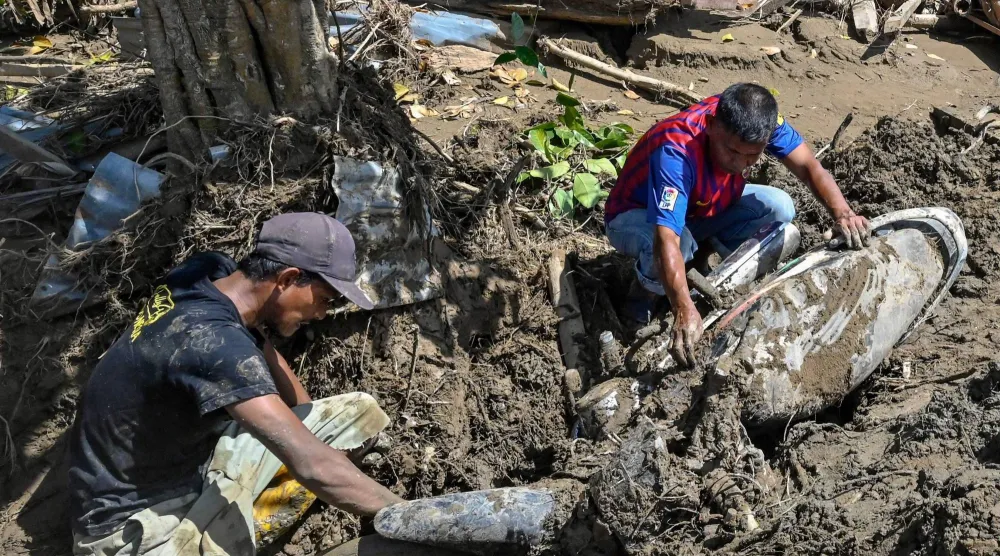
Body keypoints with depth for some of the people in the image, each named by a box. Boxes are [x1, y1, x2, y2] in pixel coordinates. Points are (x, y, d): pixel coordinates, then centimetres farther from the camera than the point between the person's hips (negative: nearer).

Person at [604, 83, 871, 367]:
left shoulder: (757, 119, -23)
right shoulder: (676, 152, -41)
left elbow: (809, 167, -16)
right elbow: (667, 239, -50)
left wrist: (842, 212, -35)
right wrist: (684, 309, -62)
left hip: (701, 210, 6)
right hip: (636, 216, -5)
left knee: (778, 208, -14)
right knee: (679, 244, -39)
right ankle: (648, 283, -5)